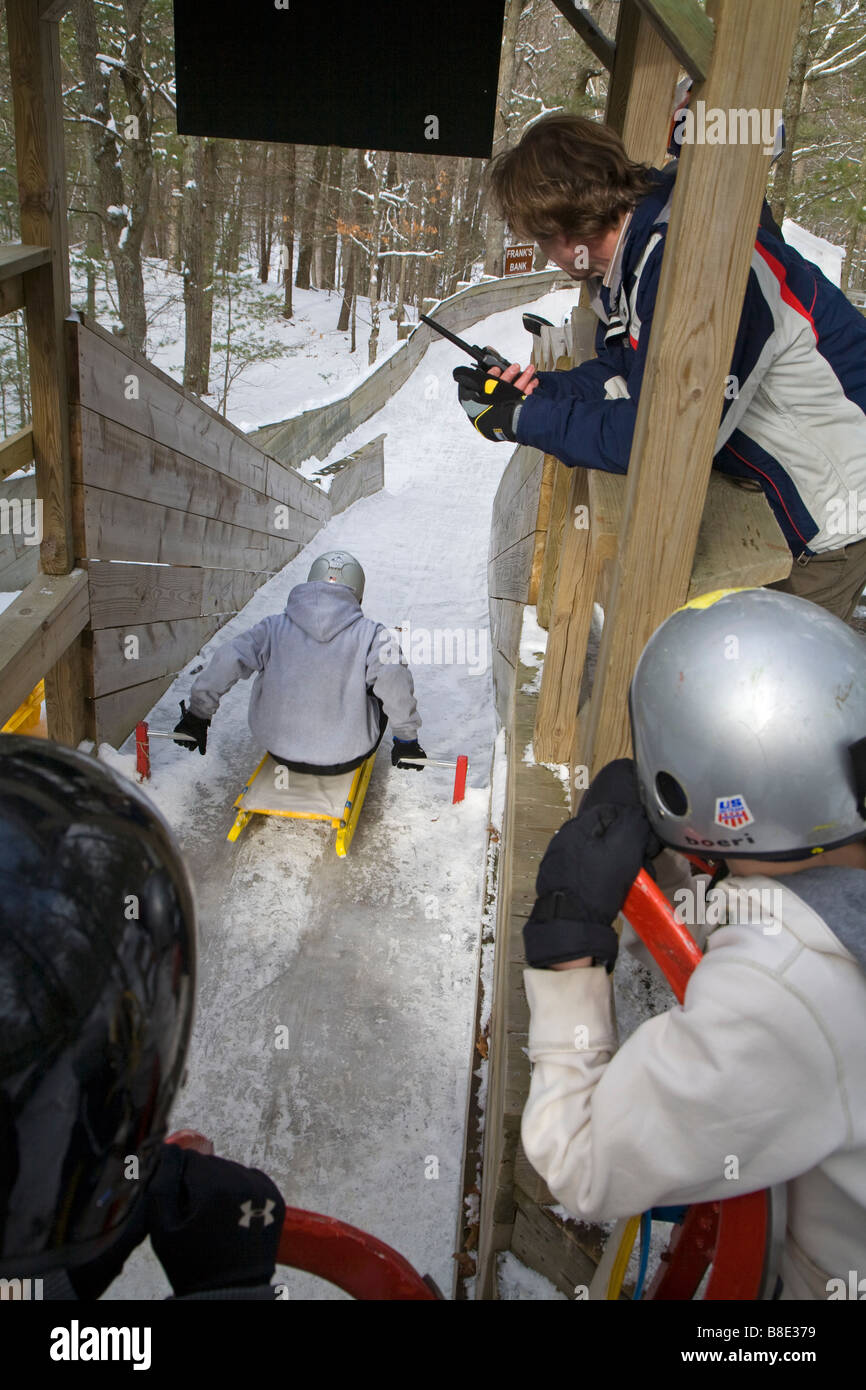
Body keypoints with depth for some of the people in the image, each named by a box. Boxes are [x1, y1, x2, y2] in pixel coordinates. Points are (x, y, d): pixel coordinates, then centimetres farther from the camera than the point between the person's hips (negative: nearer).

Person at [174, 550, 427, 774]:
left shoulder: (274, 627, -6)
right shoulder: (371, 634, -13)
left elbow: (225, 665, -11)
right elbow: (396, 687, -24)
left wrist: (196, 717, 0)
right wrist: (406, 740, -10)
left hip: (281, 753, 3)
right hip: (346, 760, -2)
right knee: (380, 689, 23)